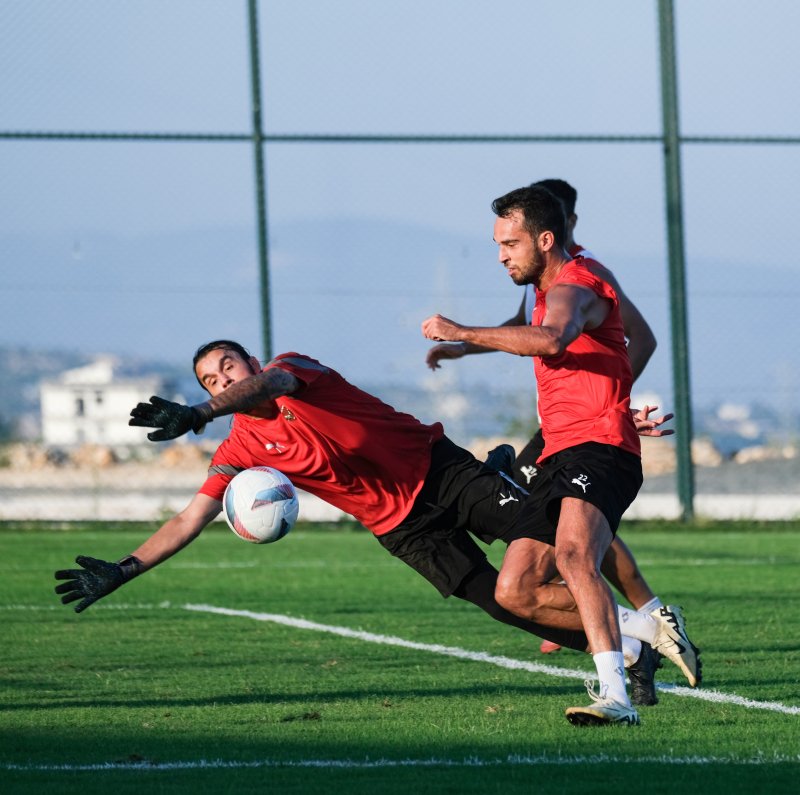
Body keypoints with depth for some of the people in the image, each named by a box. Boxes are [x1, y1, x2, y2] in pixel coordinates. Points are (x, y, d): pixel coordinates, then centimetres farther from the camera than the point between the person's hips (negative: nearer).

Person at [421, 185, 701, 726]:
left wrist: (463, 333, -29)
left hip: (599, 449, -10)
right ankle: (645, 628, 11)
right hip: (560, 458, 10)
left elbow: (550, 339, -32)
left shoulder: (575, 286, -9)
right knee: (515, 591, 1)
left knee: (574, 554, -35)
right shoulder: (551, 292, 25)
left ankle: (615, 696, -46)